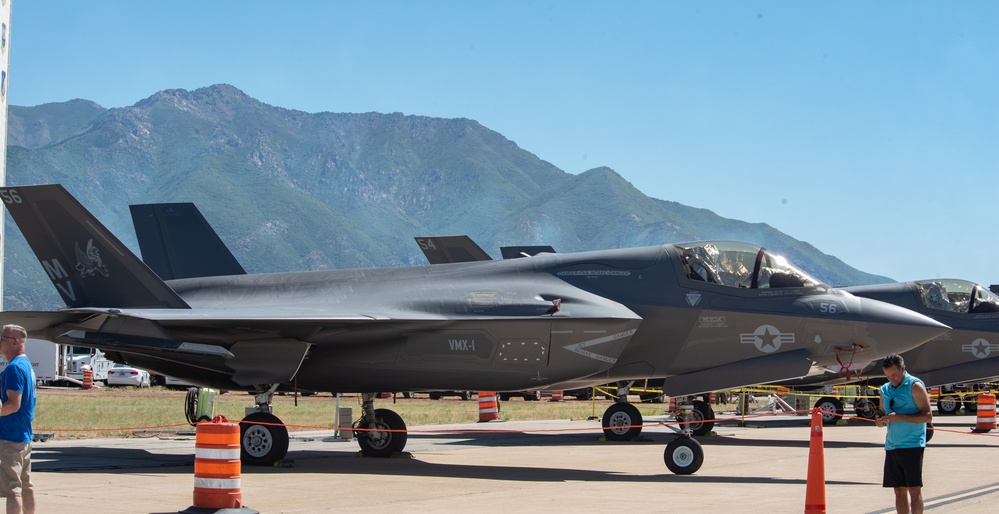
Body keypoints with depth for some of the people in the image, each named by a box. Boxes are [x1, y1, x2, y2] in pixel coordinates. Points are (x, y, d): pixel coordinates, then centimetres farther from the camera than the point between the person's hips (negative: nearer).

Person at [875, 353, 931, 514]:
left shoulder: (915, 386, -6)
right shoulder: (885, 390, 14)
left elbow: (927, 416, -12)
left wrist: (899, 417, -19)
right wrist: (880, 421, -2)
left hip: (912, 445, -6)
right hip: (892, 445, 6)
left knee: (914, 489, -7)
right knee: (899, 490, 7)